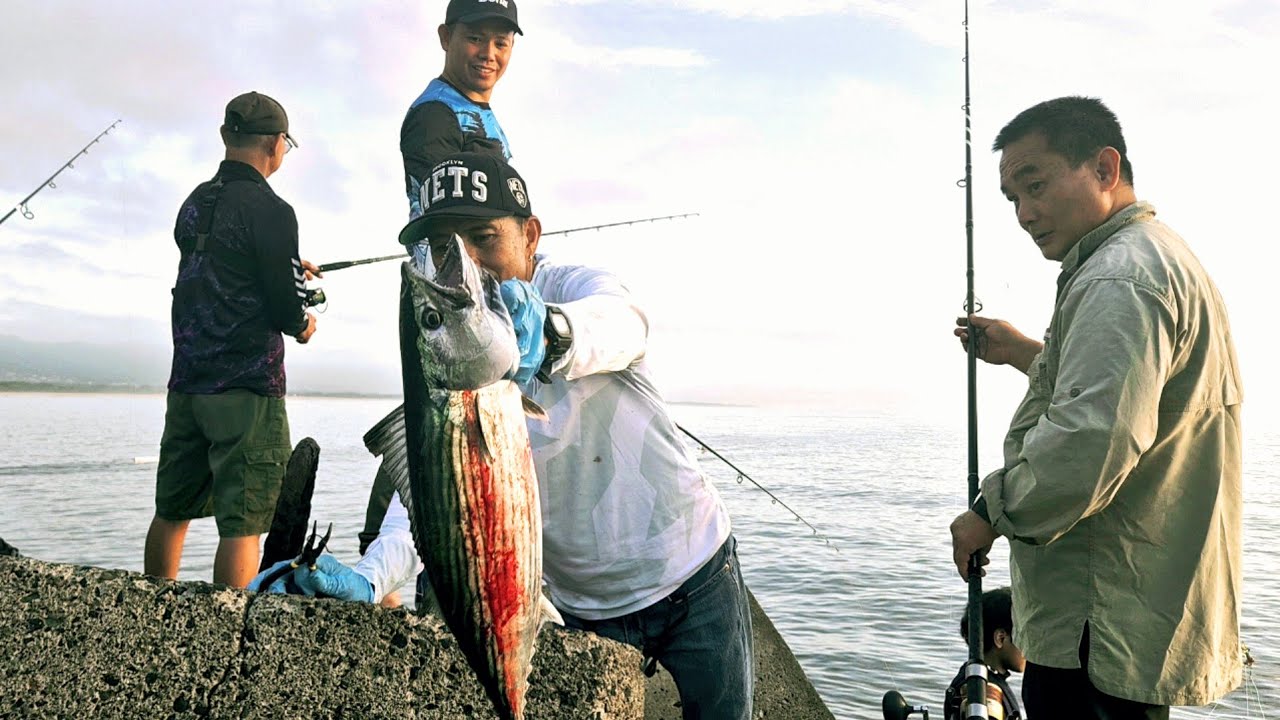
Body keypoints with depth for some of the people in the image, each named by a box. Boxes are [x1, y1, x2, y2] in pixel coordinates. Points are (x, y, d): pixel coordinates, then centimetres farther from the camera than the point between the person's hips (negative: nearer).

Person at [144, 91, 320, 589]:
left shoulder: (194, 203, 10)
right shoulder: (271, 211, -12)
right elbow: (286, 308, -14)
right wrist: (302, 323, 8)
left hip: (186, 382, 8)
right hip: (248, 389, -8)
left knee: (172, 511, 17)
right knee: (242, 523, -4)